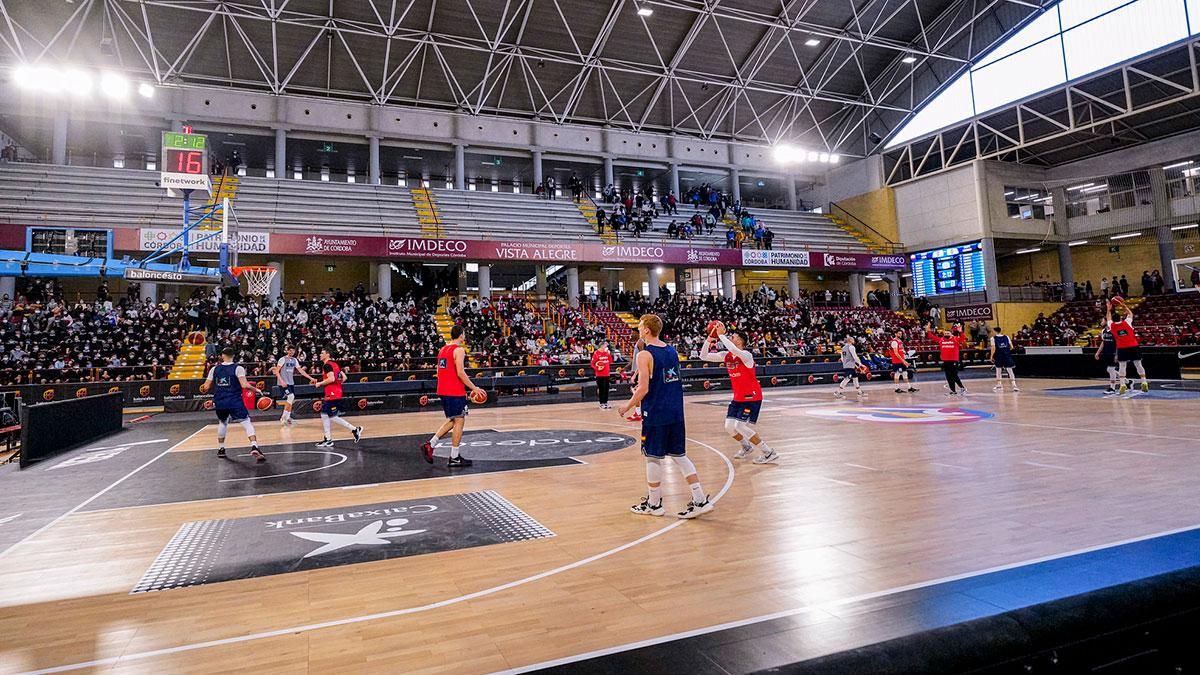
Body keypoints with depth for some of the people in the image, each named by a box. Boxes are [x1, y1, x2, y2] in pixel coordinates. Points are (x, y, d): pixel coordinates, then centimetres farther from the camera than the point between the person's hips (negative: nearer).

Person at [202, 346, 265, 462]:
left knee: (222, 423, 28)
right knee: (247, 423, -5)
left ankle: (220, 449, 32)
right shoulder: (238, 368, -5)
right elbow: (244, 385, -17)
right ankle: (254, 448, -24)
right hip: (235, 402, -4)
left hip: (220, 402, 4)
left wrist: (202, 388, 28)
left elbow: (206, 387, 6)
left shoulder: (214, 369, 6)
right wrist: (256, 389, -1)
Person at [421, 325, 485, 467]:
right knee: (459, 421, 0)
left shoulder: (442, 349, 14)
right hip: (455, 391, -9)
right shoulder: (459, 350, -12)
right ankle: (455, 458, 4)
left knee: (452, 420, 19)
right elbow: (460, 373, -20)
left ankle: (430, 444, 9)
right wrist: (474, 388, -14)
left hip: (443, 390, 9)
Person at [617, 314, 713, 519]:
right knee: (679, 455, 13)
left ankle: (653, 503, 18)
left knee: (653, 457, 6)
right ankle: (700, 500, 9)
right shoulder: (672, 350, 10)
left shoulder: (645, 355, -13)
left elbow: (643, 389, -17)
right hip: (676, 412, 7)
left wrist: (628, 406, -2)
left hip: (655, 414, -7)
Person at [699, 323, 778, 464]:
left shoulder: (746, 355, -20)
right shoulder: (726, 356, 3)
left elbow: (734, 350, -43)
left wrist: (721, 335, -34)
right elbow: (703, 356, 1)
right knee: (729, 426, 5)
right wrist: (708, 340, -13)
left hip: (752, 397, -8)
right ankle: (747, 447, 33)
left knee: (740, 426, -15)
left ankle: (769, 454, -5)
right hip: (738, 398, 8)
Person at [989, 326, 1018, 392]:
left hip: (999, 356, -2)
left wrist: (991, 356, 0)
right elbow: (1011, 347, 6)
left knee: (998, 370, 12)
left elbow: (993, 348, -9)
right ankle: (1014, 385, -7)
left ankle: (999, 385, 17)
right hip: (1007, 355, 2)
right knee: (1010, 370, 3)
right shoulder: (1006, 337, 8)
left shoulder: (993, 338, -2)